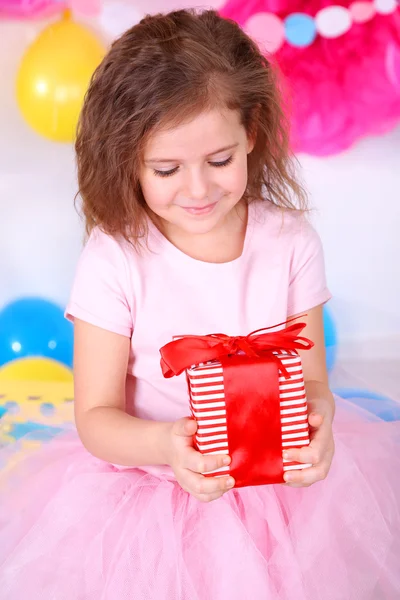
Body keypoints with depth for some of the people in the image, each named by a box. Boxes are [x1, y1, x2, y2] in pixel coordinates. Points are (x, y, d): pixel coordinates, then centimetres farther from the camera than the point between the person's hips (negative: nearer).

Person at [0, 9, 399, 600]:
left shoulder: (291, 242, -7)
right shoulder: (113, 259, -14)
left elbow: (311, 378, 0)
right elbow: (96, 416, -10)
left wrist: (316, 419, -25)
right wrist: (165, 445, -32)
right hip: (147, 480, -2)